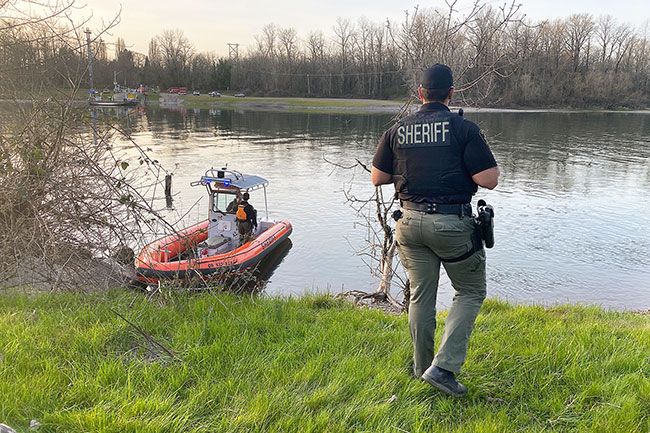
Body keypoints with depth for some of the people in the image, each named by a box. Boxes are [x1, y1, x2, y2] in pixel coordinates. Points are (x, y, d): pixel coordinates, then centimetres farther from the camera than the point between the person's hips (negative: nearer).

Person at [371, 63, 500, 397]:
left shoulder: (397, 130, 4)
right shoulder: (463, 128, -8)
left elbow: (377, 178, 8)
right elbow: (489, 180, -11)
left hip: (411, 222, 4)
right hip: (452, 223, -4)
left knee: (420, 296, 16)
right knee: (471, 292, 13)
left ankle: (422, 367, 28)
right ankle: (443, 366, 2)